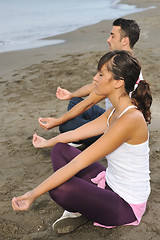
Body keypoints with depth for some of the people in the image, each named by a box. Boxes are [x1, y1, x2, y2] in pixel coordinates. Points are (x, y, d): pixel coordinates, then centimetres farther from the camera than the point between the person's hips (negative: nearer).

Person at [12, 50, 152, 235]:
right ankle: (76, 209, 1)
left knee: (58, 188, -29)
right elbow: (75, 134, 12)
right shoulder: (115, 112, -2)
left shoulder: (131, 119, -30)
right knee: (60, 149, 7)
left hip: (126, 206, -8)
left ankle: (80, 211, 6)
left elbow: (79, 162, -31)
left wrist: (33, 194, -28)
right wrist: (47, 142, 27)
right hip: (110, 183, 9)